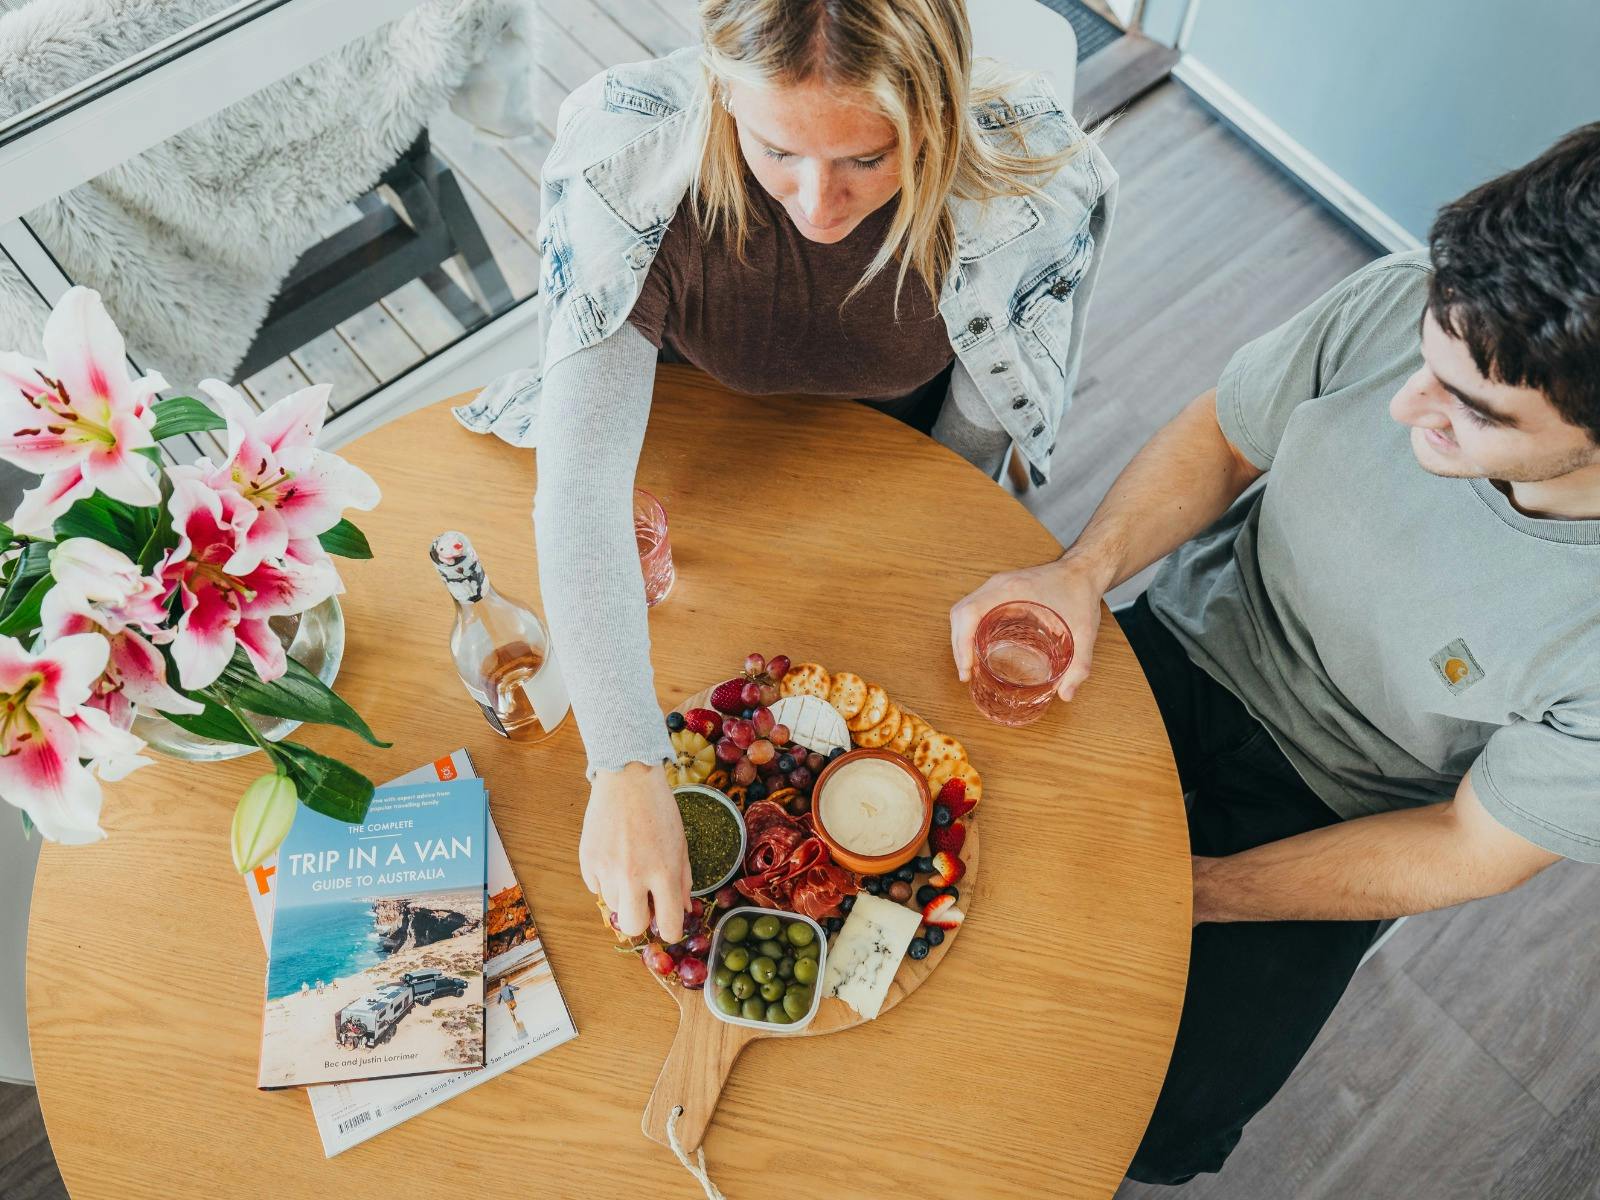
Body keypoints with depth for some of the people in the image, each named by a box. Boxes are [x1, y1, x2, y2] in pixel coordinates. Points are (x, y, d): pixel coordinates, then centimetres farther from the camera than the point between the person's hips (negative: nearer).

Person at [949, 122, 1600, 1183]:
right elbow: (1223, 436, -6)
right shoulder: (1400, 306, -25)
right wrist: (1084, 571, -24)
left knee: (1162, 1124, -10)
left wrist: (1187, 891, -18)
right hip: (1199, 646, 3)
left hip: (1337, 809, -2)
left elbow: (1475, 849, -17)